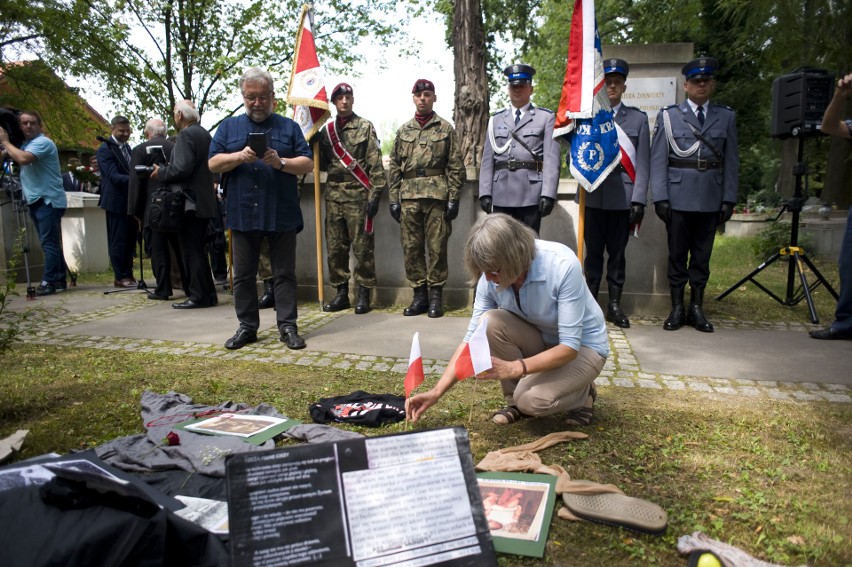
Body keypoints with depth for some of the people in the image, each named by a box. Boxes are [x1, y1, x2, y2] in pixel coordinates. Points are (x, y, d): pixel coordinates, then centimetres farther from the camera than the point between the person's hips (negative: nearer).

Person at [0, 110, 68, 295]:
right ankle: (59, 279, 15)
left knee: (49, 243, -10)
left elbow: (24, 159, -27)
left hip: (48, 200, -10)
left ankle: (48, 282, -9)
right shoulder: (25, 143, 19)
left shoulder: (42, 142, -11)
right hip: (36, 200, 10)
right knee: (50, 243, 11)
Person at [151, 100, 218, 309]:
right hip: (205, 200, 9)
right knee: (197, 250, 14)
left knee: (191, 251, -5)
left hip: (190, 203, -9)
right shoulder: (204, 133, 16)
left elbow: (182, 168, -22)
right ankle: (207, 294, 18)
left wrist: (161, 172, -6)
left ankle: (198, 296, -1)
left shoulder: (186, 135, -13)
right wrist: (165, 170, 17)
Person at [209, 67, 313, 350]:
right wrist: (239, 156, -12)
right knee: (243, 275, 8)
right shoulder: (229, 127, 13)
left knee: (285, 273, 3)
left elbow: (308, 164, 2)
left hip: (282, 215, -1)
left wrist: (281, 162, -15)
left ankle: (287, 326, 11)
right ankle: (247, 327, 19)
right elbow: (213, 164, 6)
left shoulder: (289, 127, 10)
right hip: (243, 215, 2)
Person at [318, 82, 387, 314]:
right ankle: (341, 293, 16)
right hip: (333, 195, 5)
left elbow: (376, 165, -4)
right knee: (335, 247, 6)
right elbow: (322, 163, 15)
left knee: (362, 247, -2)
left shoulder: (365, 127, 2)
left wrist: (375, 195, -12)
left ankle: (364, 294, 6)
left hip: (358, 195, -5)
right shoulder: (326, 130, 14)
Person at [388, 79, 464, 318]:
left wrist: (453, 199, -6)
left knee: (437, 247, 0)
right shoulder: (403, 130, 14)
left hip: (437, 196, -3)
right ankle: (419, 294, 14)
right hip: (408, 197, 3)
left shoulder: (445, 128, 6)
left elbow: (455, 167, 1)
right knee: (411, 248, 4)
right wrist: (394, 199, 5)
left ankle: (435, 296, 10)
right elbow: (394, 167, 12)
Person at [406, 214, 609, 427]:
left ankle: (582, 395, 4)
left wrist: (513, 368, -40)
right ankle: (515, 400, -4)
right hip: (542, 341, 5)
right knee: (489, 322, -24)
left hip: (584, 347, -4)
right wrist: (436, 392, -19)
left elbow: (570, 346, -30)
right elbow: (472, 339, -12)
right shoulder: (491, 278, -18)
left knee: (532, 400, -29)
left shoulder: (563, 266, -32)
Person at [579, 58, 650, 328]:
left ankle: (615, 304, 17)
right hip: (593, 196, 0)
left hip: (622, 197, 0)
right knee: (593, 252, 6)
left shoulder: (638, 118, 9)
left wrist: (638, 200, -4)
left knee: (617, 253, 7)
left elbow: (642, 164, 3)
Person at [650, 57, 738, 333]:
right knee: (677, 255, 4)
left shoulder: (726, 117, 10)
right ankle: (677, 309, 13)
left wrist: (729, 200, 1)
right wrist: (660, 198, -8)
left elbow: (731, 162, 7)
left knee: (702, 255, 8)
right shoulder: (668, 116, 4)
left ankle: (696, 308, 17)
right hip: (678, 199, -2)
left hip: (711, 200, 2)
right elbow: (658, 161, -1)